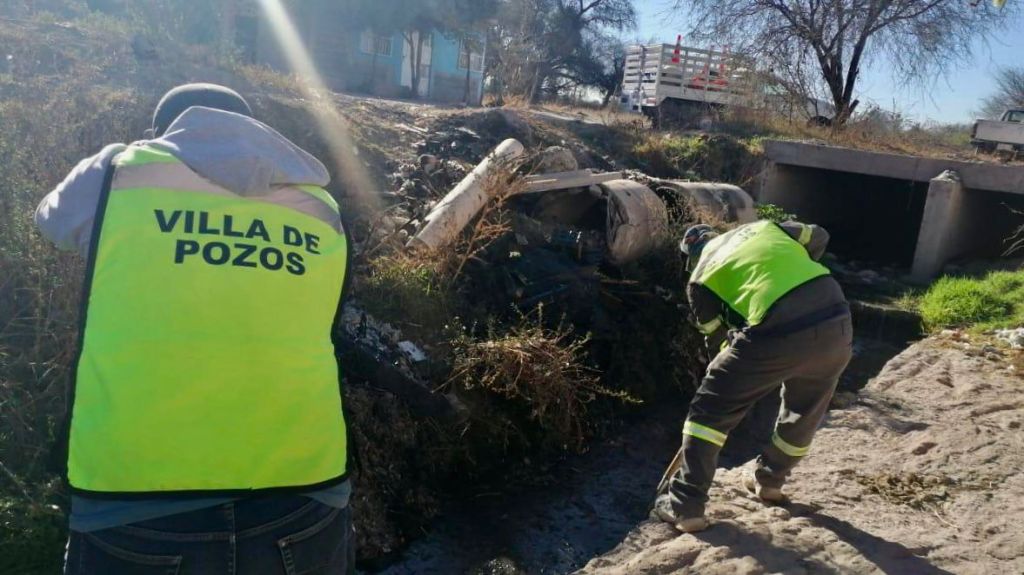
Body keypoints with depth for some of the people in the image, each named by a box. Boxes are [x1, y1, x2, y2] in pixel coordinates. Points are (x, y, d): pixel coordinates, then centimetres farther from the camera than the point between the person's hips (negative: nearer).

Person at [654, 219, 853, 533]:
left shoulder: (699, 279, 14)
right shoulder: (763, 226, 25)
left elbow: (718, 336, 18)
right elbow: (818, 237, 31)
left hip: (779, 333, -5)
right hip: (837, 322, 5)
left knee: (710, 410, 11)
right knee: (806, 411, 29)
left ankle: (685, 506, 11)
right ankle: (769, 481, 47)